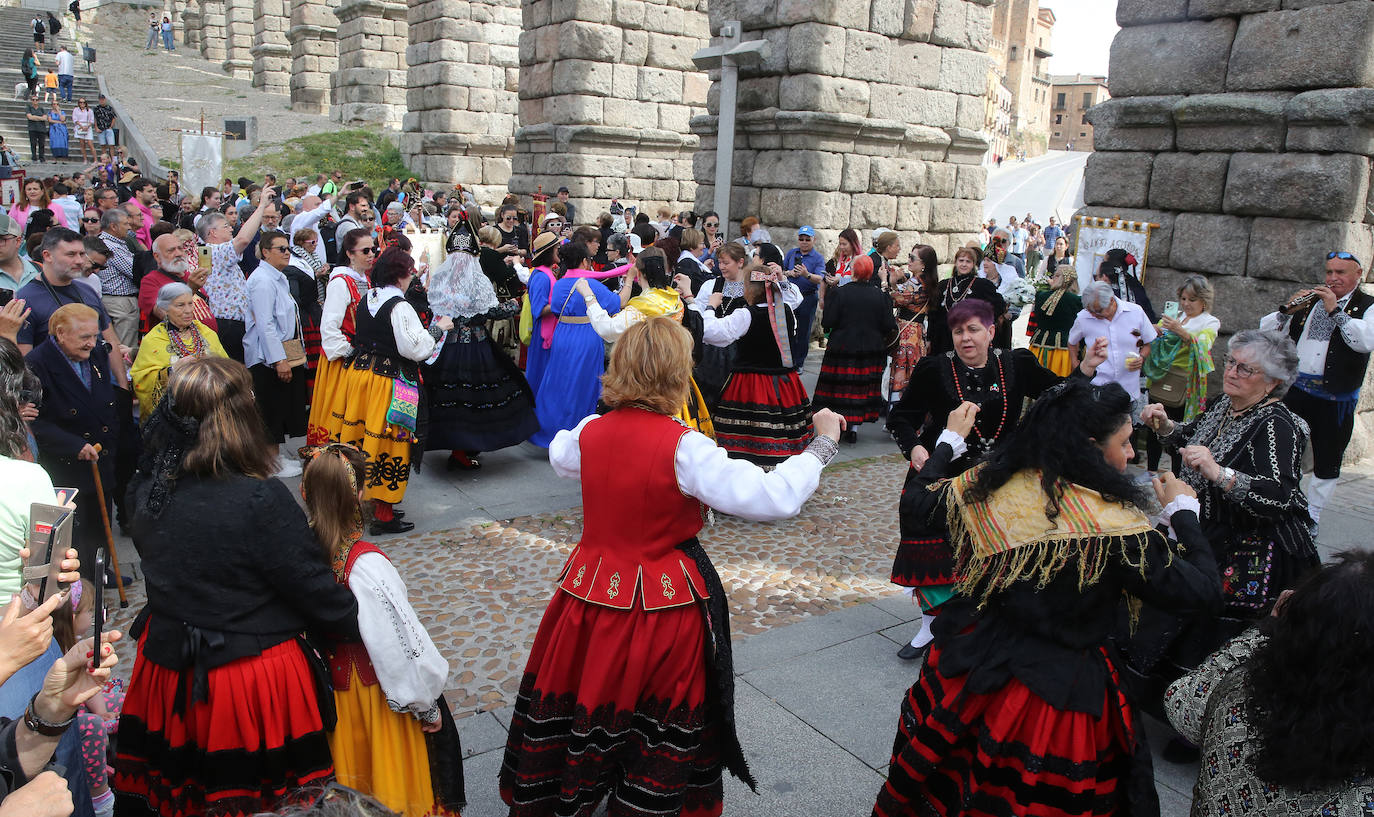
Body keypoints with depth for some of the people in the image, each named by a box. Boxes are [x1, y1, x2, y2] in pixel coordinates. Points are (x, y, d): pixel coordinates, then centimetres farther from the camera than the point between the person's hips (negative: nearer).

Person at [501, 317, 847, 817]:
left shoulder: (591, 431, -6)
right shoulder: (683, 448, -23)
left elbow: (559, 457, 20)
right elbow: (774, 498, -28)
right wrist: (822, 444, -15)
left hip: (591, 594, 6)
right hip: (664, 603, -5)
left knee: (581, 701, 24)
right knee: (665, 721, 17)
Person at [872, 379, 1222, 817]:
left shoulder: (986, 485, -9)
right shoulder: (1115, 526, -23)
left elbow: (917, 500, 8)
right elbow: (1203, 590, -16)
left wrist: (951, 438, 23)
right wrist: (1183, 510, -1)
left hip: (970, 666, 5)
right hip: (1058, 694, -4)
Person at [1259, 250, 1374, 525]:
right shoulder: (1308, 301, 10)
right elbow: (1265, 330, 6)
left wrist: (1335, 311, -20)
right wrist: (1287, 310, -11)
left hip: (1335, 399, -3)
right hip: (1294, 390, 3)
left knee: (1327, 460, 6)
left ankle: (1312, 515, 20)